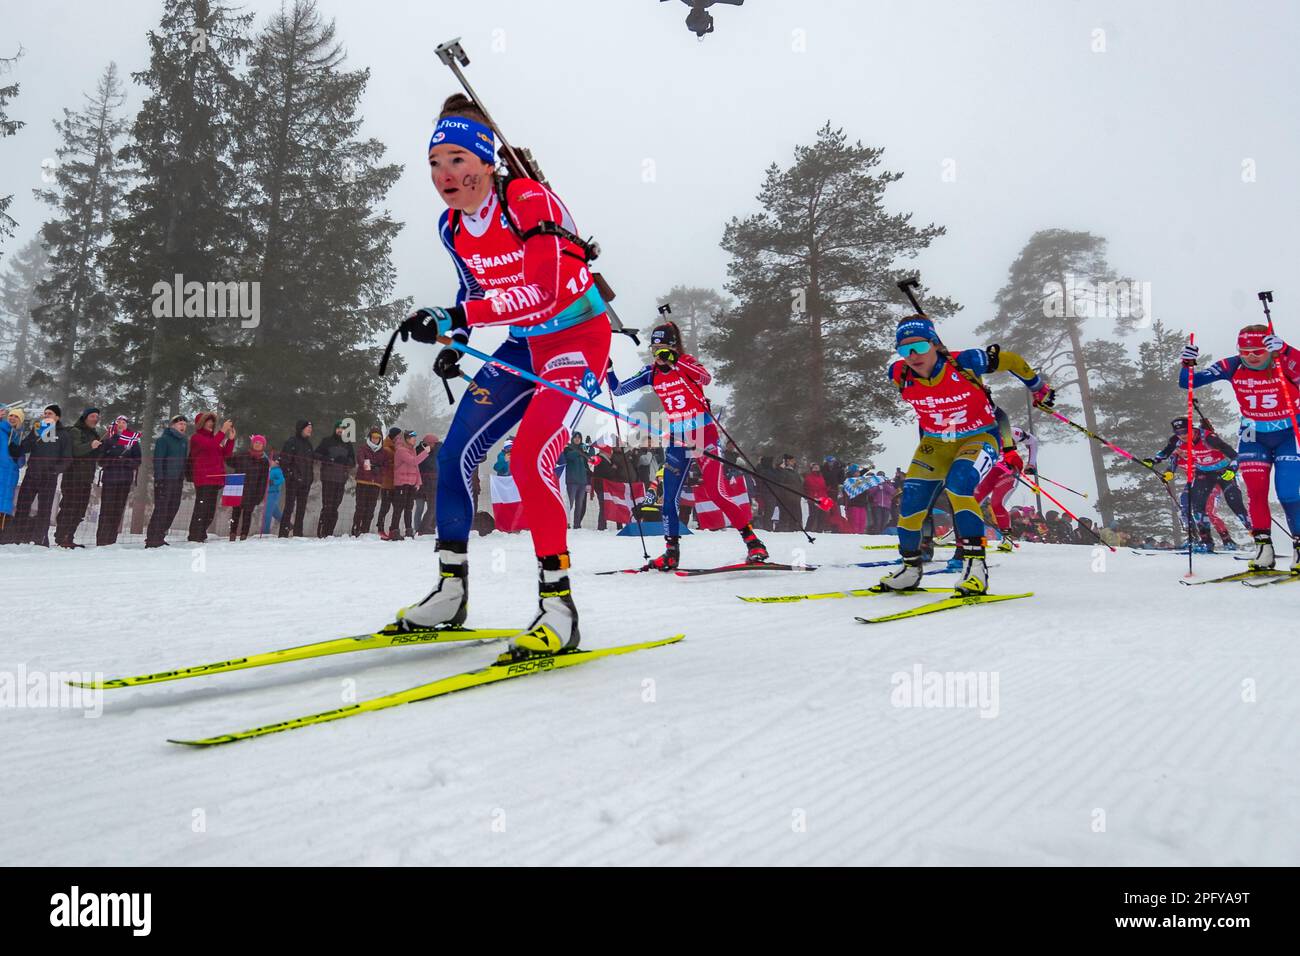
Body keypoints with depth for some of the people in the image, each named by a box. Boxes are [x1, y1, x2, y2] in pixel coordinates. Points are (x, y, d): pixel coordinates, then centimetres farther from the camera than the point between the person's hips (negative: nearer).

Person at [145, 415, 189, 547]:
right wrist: (159, 479, -18)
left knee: (173, 509, 8)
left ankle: (159, 537, 17)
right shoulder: (164, 439, -5)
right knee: (161, 509, -10)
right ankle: (152, 540, -8)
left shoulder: (184, 441, 17)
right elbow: (158, 460, -11)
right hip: (164, 480, -8)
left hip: (178, 480, 8)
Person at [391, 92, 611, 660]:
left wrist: (453, 318, -36)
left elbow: (543, 293, -32)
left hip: (579, 339, -8)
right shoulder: (452, 228, 0)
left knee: (529, 461, -26)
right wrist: (454, 341, 1)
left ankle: (558, 606, -16)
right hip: (524, 345, 8)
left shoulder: (531, 201, -22)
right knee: (456, 455, 1)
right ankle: (450, 593, 14)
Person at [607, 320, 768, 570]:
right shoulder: (651, 373, 6)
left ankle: (753, 543, -3)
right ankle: (671, 552, 12)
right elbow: (617, 389, 9)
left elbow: (706, 378, -30)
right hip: (677, 439, 5)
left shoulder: (686, 362, -8)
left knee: (716, 493, -11)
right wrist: (607, 369, -8)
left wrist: (675, 361, -39)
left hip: (703, 434, -5)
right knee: (669, 497, 1)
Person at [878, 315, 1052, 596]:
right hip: (936, 442, 4)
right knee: (911, 498, -8)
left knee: (958, 485, -31)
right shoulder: (899, 375, -15)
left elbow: (1011, 360, -9)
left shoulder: (965, 363, -27)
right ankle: (910, 568, 14)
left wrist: (1039, 389, 6)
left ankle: (975, 564, -25)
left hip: (980, 437, -4)